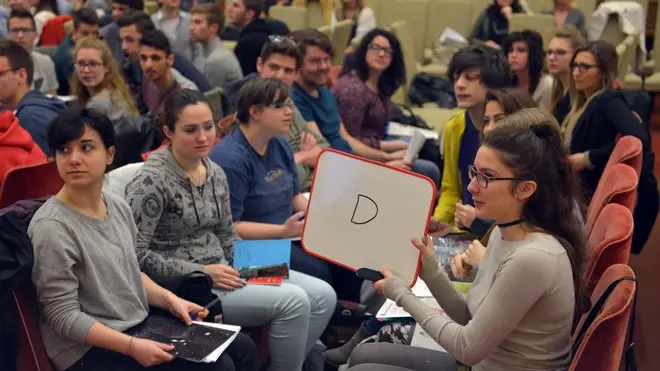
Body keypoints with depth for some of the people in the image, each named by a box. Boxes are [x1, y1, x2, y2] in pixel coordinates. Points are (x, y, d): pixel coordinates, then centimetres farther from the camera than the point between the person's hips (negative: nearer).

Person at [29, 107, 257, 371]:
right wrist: (132, 346, -25)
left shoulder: (118, 206, 4)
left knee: (242, 348, 6)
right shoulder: (52, 227, -20)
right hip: (89, 349, -8)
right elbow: (64, 316, -20)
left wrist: (169, 299, 2)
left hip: (140, 324, 8)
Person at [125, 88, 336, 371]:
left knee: (323, 296, -4)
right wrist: (200, 271, -20)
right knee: (293, 301, -23)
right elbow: (136, 255, -18)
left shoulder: (216, 173, 8)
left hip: (220, 271, 8)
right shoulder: (152, 180, -16)